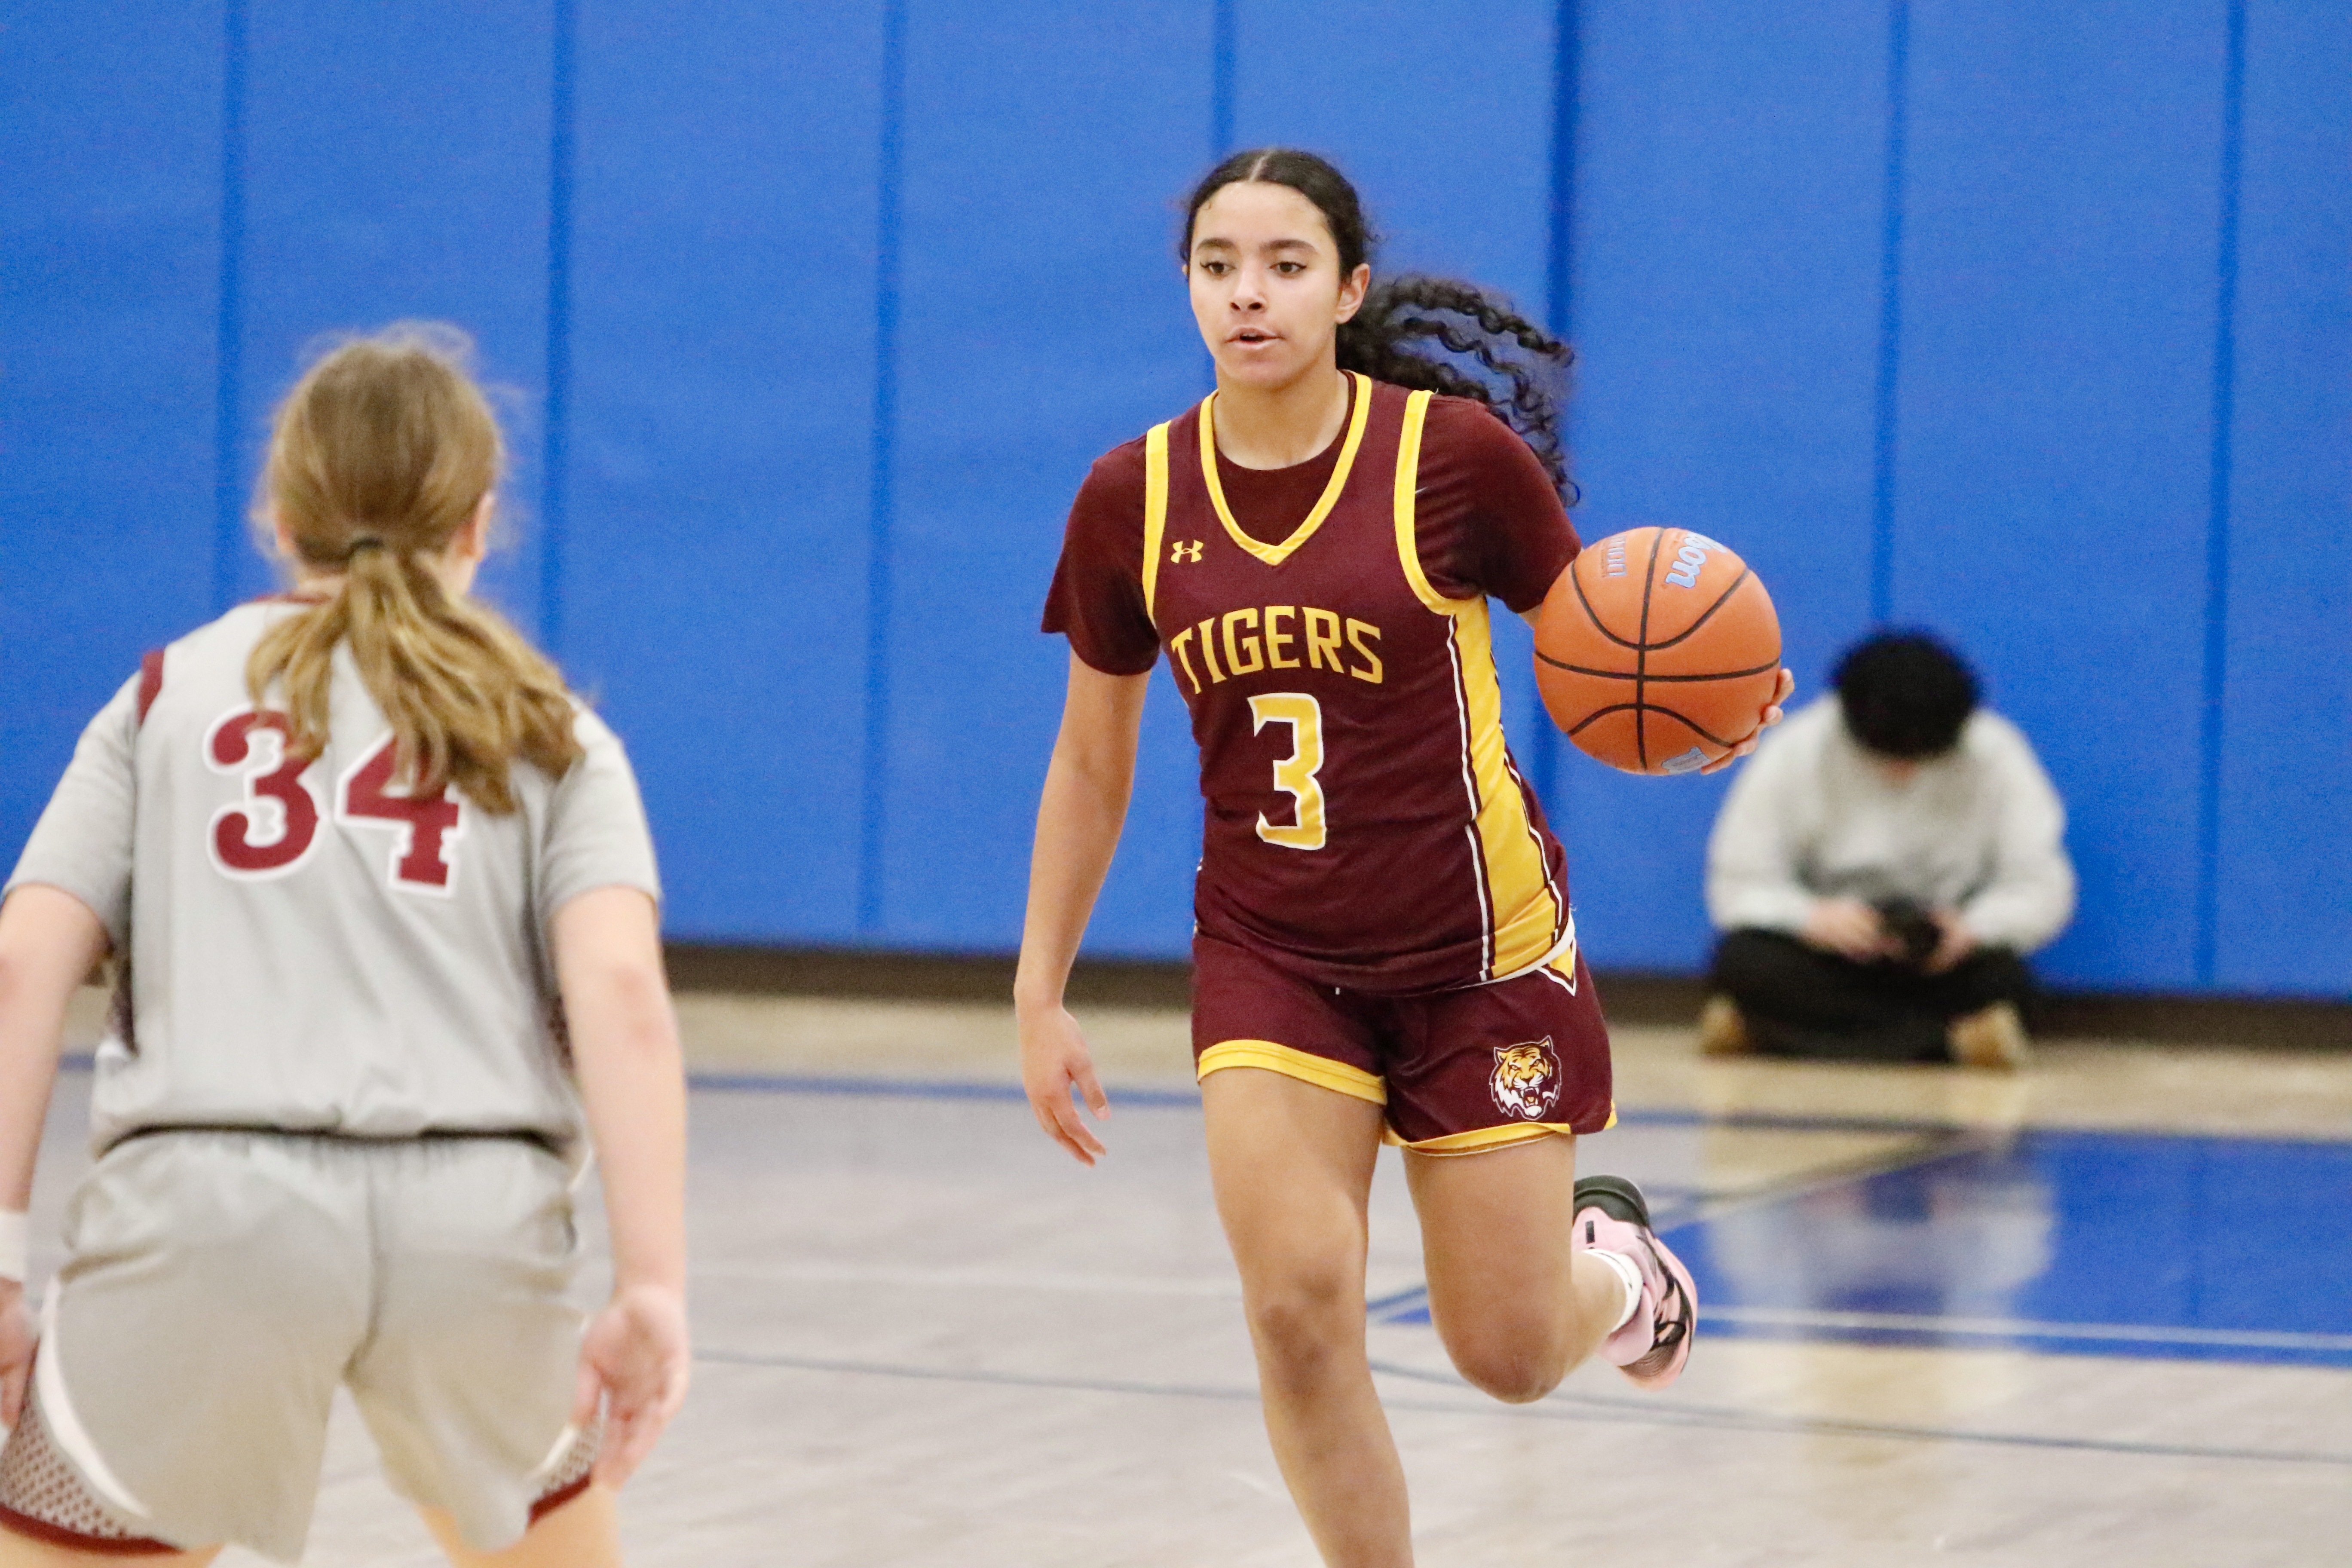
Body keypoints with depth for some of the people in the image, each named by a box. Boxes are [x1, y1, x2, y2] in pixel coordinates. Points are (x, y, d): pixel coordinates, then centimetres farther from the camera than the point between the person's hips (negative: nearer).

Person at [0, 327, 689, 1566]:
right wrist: (651, 1286, -6)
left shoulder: (169, 693, 20)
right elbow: (621, 989, 0)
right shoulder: (548, 733, 18)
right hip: (479, 1218, 1)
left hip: (202, 1201, -1)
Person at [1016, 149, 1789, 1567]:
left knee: (1509, 1356, 2)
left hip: (1477, 947, -2)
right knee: (1298, 1309, -16)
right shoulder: (1134, 501, -3)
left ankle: (1617, 1266, 40)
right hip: (1271, 958, 2)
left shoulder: (1458, 452, -11)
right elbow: (1091, 763, 8)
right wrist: (1041, 998, 8)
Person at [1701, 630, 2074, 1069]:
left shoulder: (1995, 757, -10)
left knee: (2003, 978, -34)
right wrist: (1811, 917, -29)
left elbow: (2042, 889, -7)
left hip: (1944, 961, 0)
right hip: (1830, 949, 1)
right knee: (1742, 960, -32)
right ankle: (1952, 1036, -30)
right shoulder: (1796, 753, -10)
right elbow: (1737, 886, -8)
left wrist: (1975, 928, -28)